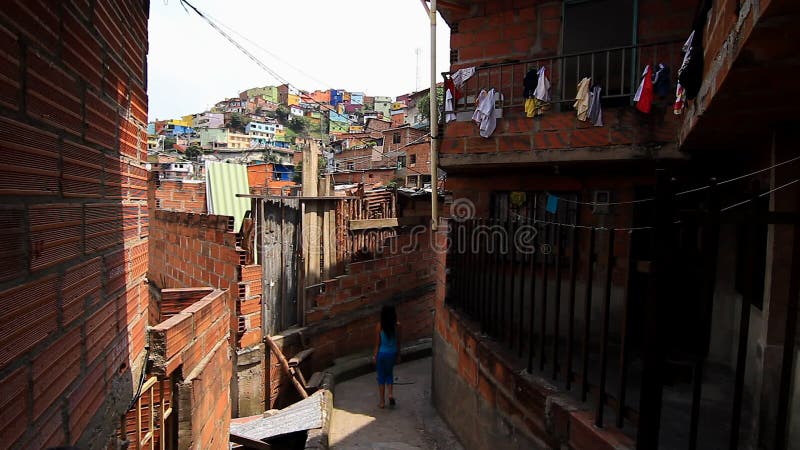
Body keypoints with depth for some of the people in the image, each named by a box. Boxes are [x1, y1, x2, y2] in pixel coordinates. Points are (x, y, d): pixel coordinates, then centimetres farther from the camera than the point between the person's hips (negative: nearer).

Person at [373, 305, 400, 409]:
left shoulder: (379, 326, -16)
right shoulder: (397, 325, -10)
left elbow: (377, 343, -9)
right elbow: (398, 342, -2)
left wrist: (375, 356, 3)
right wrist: (398, 355, 11)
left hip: (382, 353, -2)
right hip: (392, 353, 2)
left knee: (381, 376, 13)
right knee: (389, 373, 25)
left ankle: (382, 402, 20)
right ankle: (391, 394, 7)